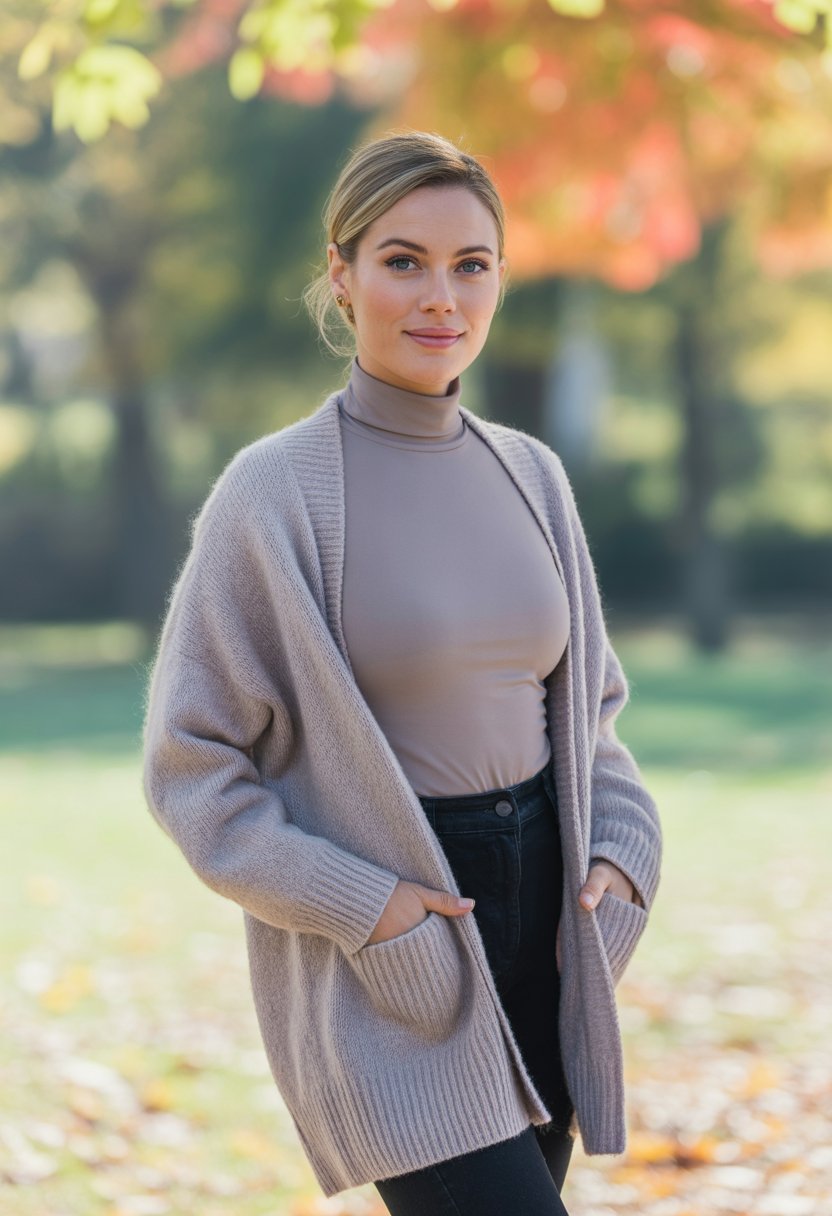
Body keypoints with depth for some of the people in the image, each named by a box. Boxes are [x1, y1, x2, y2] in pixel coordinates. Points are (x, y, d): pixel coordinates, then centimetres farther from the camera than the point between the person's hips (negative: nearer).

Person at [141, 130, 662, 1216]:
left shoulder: (530, 477, 7)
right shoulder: (274, 492, -10)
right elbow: (191, 764, -9)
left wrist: (624, 850, 0)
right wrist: (359, 905, -17)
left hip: (539, 929, 6)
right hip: (383, 974, -6)